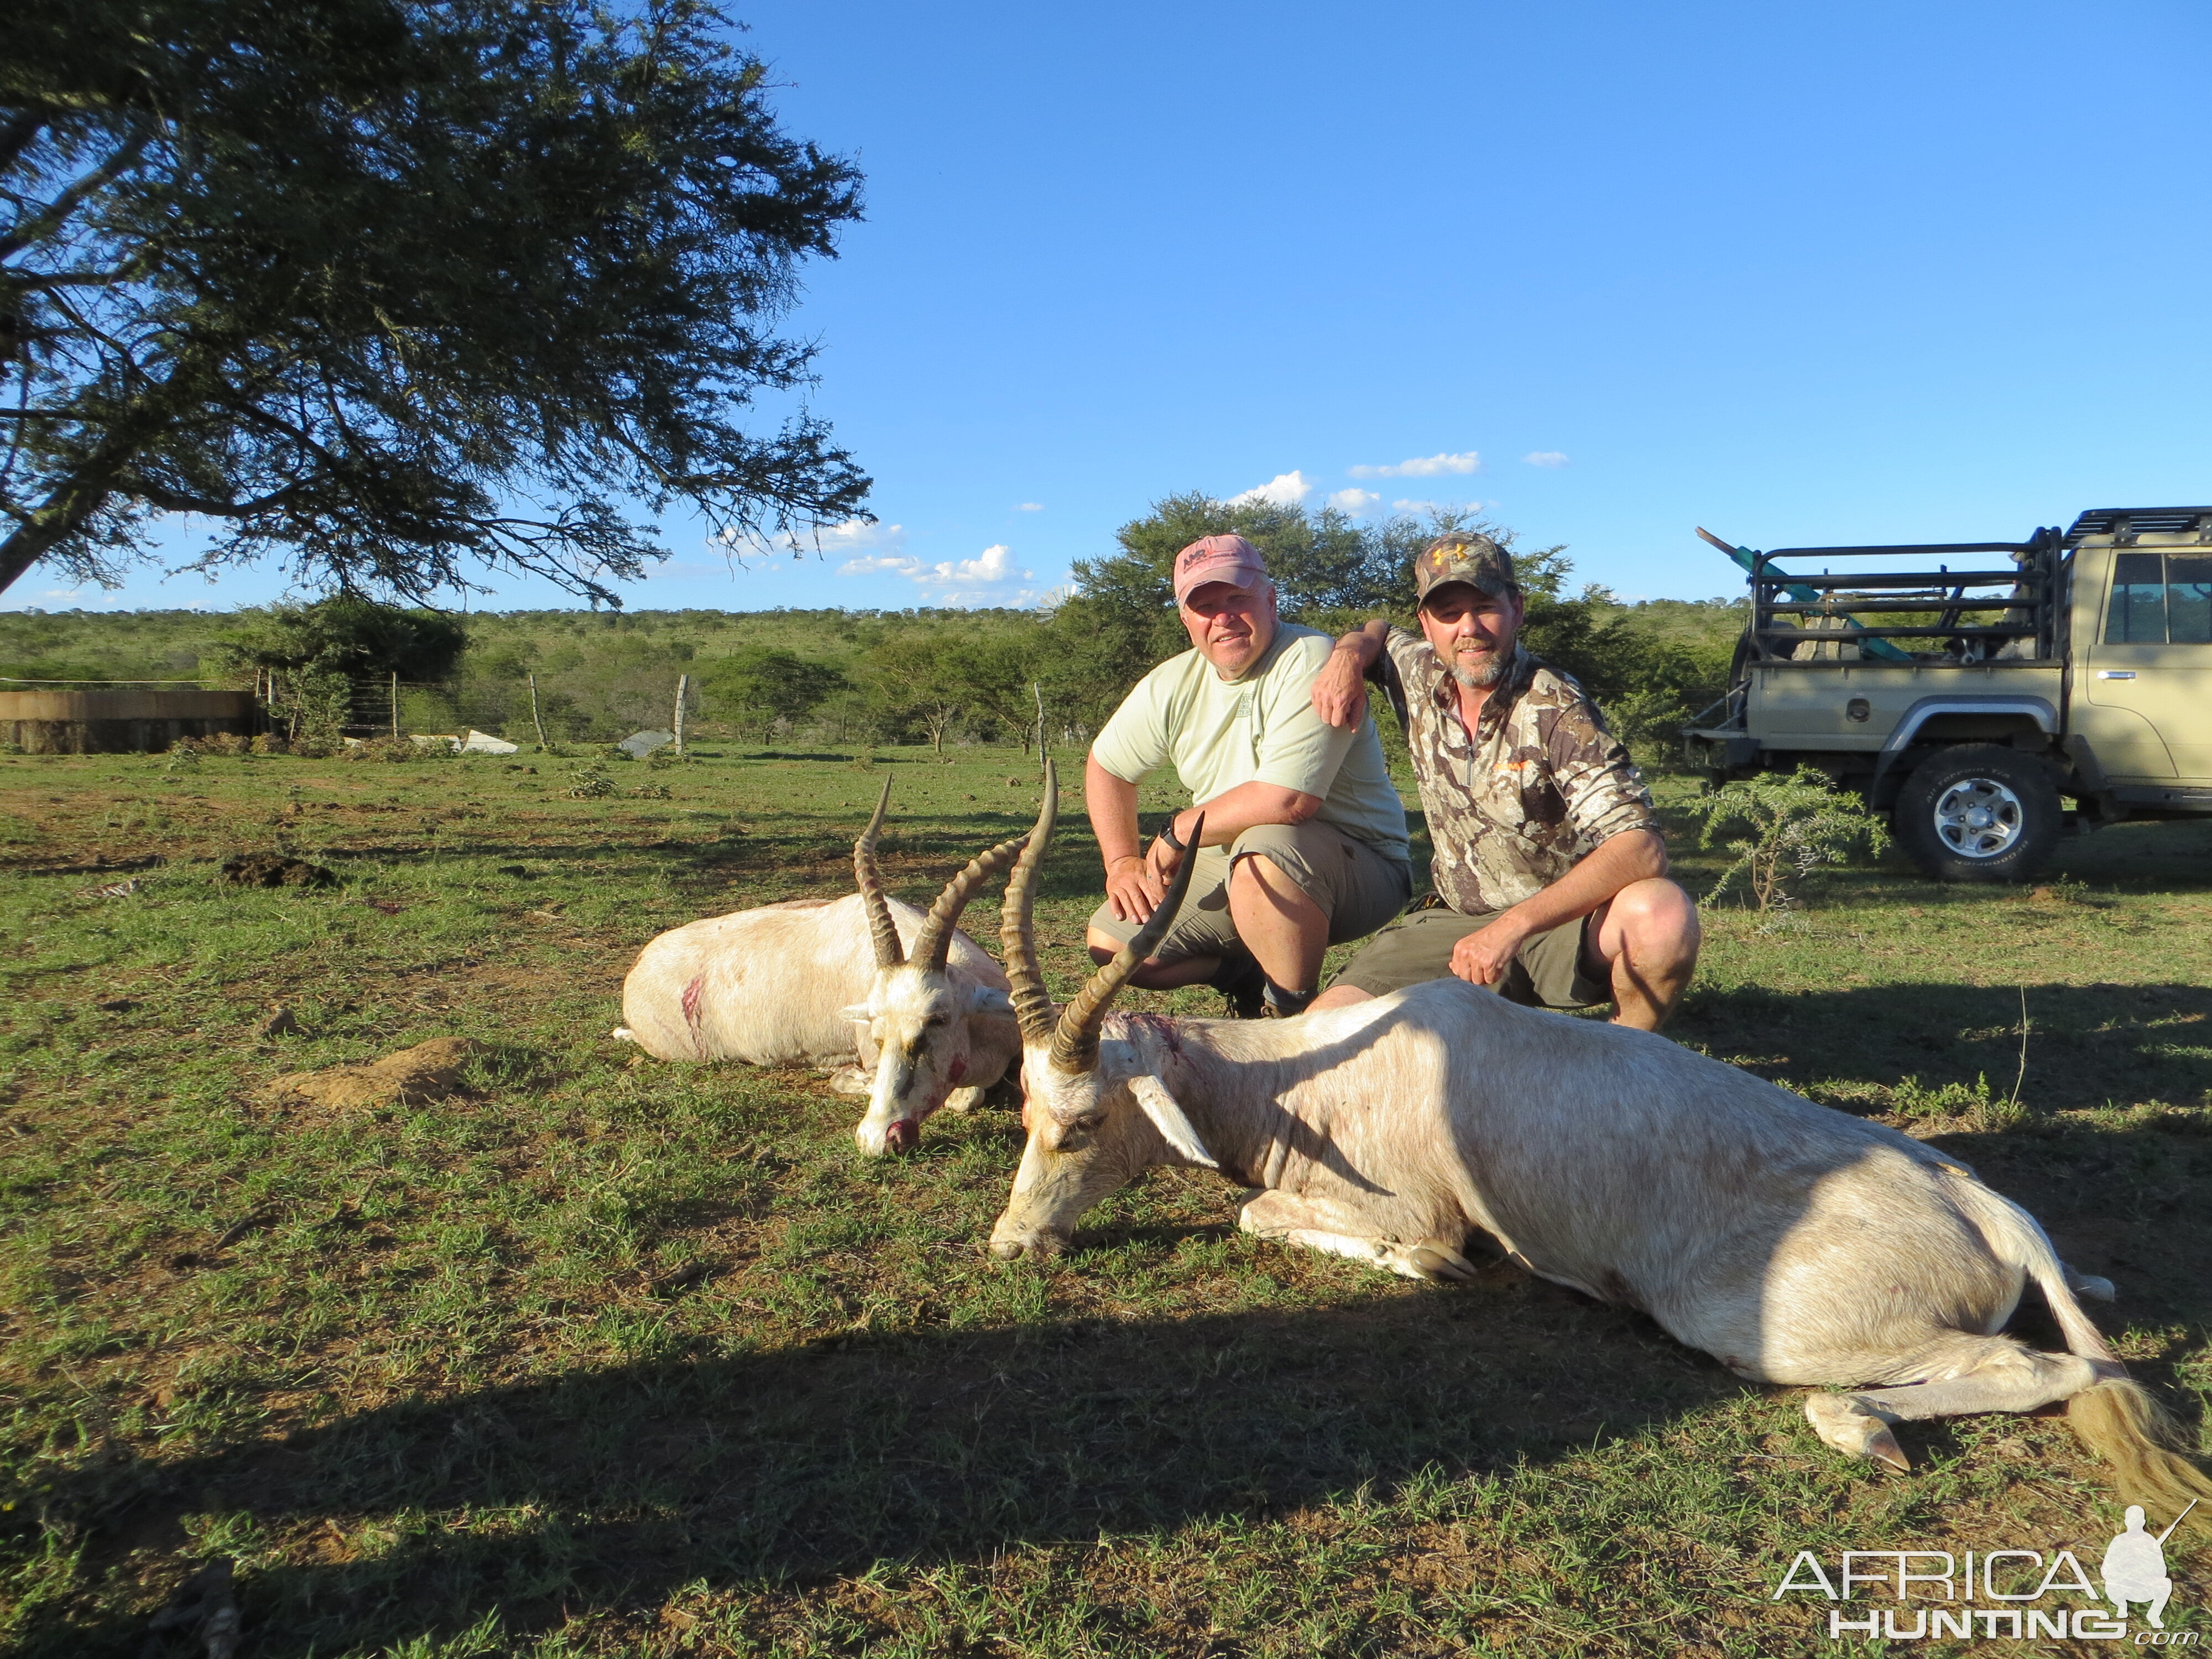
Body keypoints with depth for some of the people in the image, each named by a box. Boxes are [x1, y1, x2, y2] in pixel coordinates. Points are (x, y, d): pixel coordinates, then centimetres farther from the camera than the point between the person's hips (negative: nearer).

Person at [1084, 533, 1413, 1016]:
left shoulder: (1309, 662, -22)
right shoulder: (1174, 684, -1)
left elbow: (1286, 801, -32)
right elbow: (1106, 764, 15)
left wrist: (1177, 834, -17)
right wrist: (1122, 861, 2)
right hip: (1231, 867, 7)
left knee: (1265, 848, -39)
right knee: (1110, 944, 0)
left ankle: (1295, 1018, -17)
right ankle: (1251, 973, 19)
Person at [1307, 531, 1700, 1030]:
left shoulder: (1557, 712, -19)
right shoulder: (1418, 675, -2)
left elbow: (1642, 849, -29)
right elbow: (1376, 632, 24)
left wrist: (1516, 925, -39)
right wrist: (1347, 657, -2)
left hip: (1568, 923, -4)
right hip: (1453, 921, 4)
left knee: (1664, 914, -37)